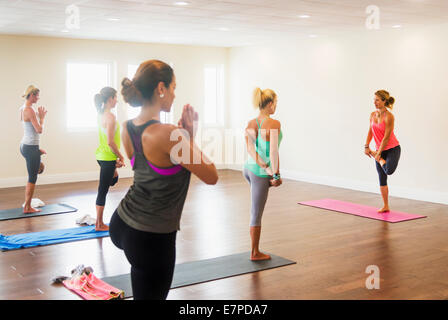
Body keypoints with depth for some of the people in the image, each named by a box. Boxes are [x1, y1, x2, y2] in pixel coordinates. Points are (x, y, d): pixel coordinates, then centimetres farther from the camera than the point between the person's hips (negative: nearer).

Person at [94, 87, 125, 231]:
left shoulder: (101, 114, 10)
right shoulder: (110, 116, -19)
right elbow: (110, 142, -23)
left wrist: (116, 157, 18)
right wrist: (120, 156, -11)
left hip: (102, 155, 9)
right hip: (108, 158, -9)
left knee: (114, 179, 31)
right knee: (103, 191, 0)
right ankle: (99, 224, 11)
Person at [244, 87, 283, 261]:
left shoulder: (250, 123, 4)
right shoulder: (273, 124, -16)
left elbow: (250, 148, -5)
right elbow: (273, 151, -22)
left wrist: (266, 168, -8)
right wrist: (276, 175, -14)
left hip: (248, 167, 7)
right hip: (260, 173, -7)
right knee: (256, 213, 3)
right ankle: (255, 253, 16)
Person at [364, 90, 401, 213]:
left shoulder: (389, 116, -19)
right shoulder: (373, 115, 2)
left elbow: (386, 137, -19)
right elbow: (370, 132, 9)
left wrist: (378, 153, -18)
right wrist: (366, 146, -4)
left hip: (392, 149, -6)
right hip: (380, 150, 6)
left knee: (388, 170, -32)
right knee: (382, 179, 6)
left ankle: (381, 160, 4)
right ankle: (385, 206, 14)